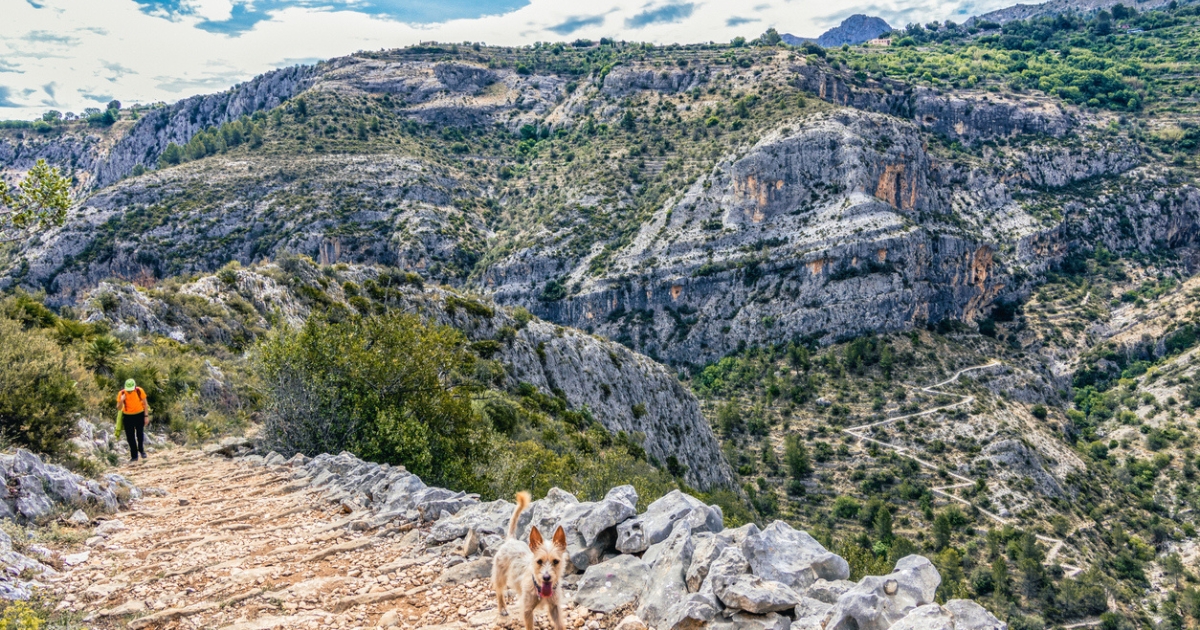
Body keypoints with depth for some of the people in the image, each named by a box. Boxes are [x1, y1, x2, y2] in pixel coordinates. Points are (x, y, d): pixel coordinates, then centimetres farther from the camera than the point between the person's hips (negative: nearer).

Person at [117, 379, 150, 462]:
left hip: (139, 415, -1)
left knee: (140, 433, -7)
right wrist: (121, 401, -32)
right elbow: (119, 408, -12)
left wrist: (146, 416, -5)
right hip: (128, 416, 1)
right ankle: (134, 456, 14)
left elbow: (145, 404, -3)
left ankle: (141, 450, 19)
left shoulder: (140, 391, -15)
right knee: (130, 437, 3)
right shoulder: (121, 393, -15)